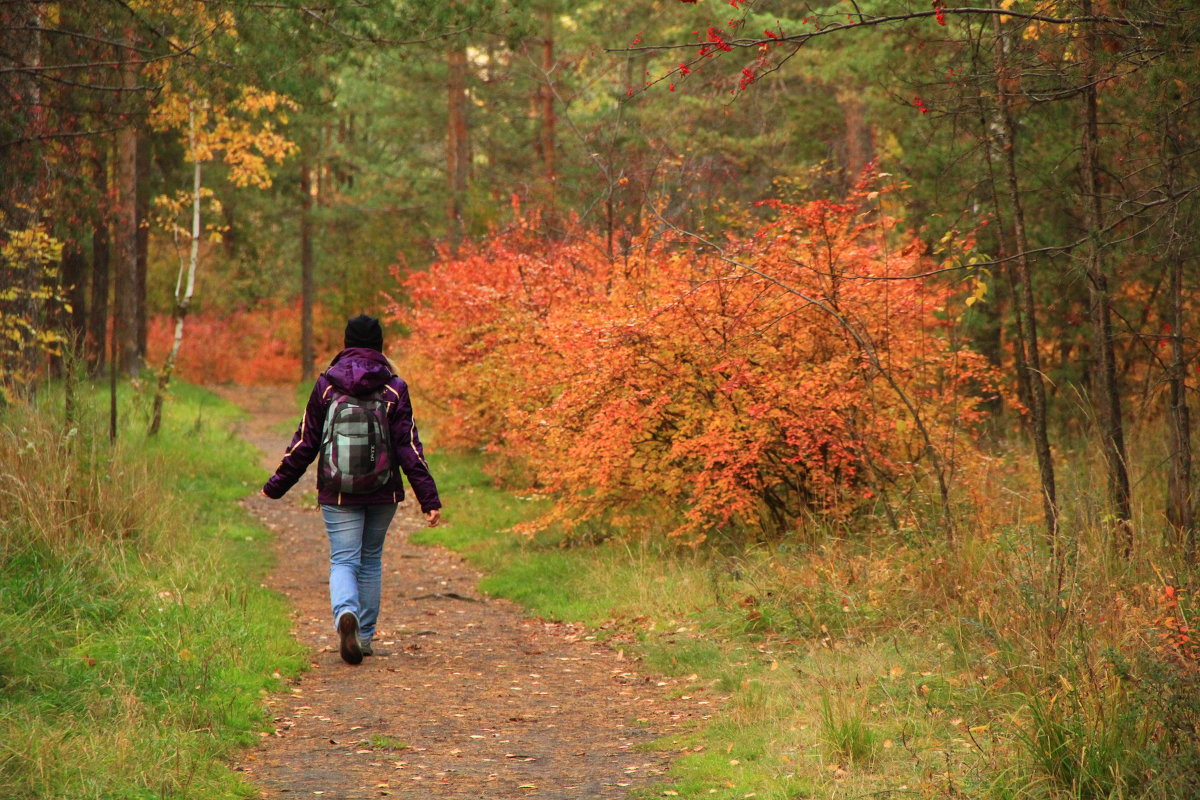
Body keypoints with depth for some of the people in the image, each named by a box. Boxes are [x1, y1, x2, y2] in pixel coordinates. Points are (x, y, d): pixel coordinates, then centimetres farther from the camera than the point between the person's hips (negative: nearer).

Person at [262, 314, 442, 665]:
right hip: (383, 491, 1)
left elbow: (305, 442, 1)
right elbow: (409, 446, -5)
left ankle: (346, 614, -29)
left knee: (343, 561, 0)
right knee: (371, 560, 16)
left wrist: (277, 485, 12)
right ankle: (365, 636, 19)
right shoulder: (393, 388, -3)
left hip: (338, 492, -1)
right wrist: (429, 497, -3)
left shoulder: (326, 385, -2)